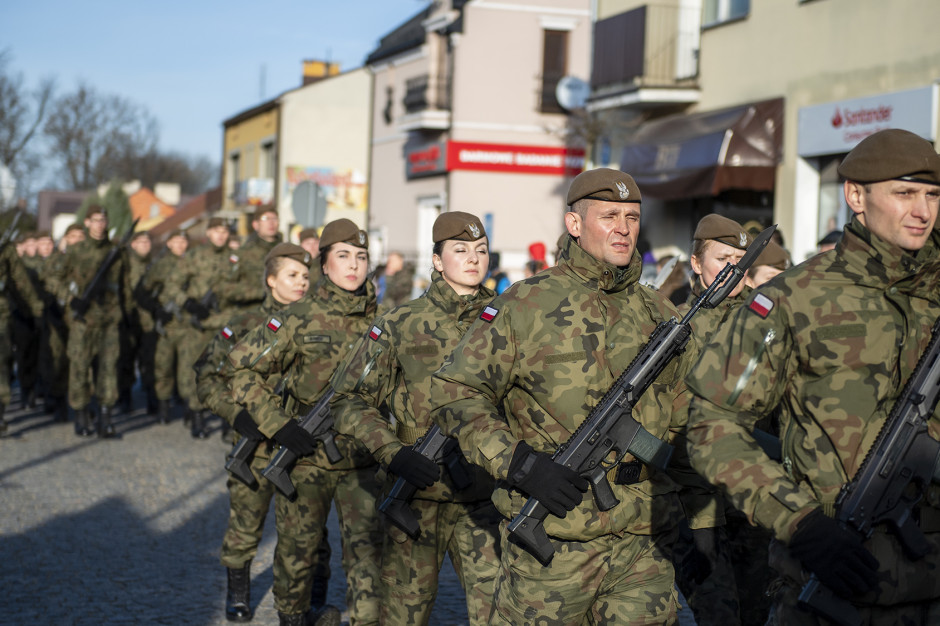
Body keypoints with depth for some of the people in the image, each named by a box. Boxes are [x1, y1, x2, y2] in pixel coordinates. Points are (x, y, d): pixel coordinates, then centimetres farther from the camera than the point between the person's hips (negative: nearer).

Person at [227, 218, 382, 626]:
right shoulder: (300, 319, -7)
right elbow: (241, 367, -5)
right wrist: (278, 424, -13)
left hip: (363, 460, 2)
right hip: (307, 458, -2)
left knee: (368, 551, -5)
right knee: (297, 550, 12)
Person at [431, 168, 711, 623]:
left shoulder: (659, 315, 11)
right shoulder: (525, 305, -4)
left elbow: (688, 412, 21)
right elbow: (454, 392, -6)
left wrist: (681, 490, 8)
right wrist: (519, 463, -17)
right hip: (550, 548, -4)